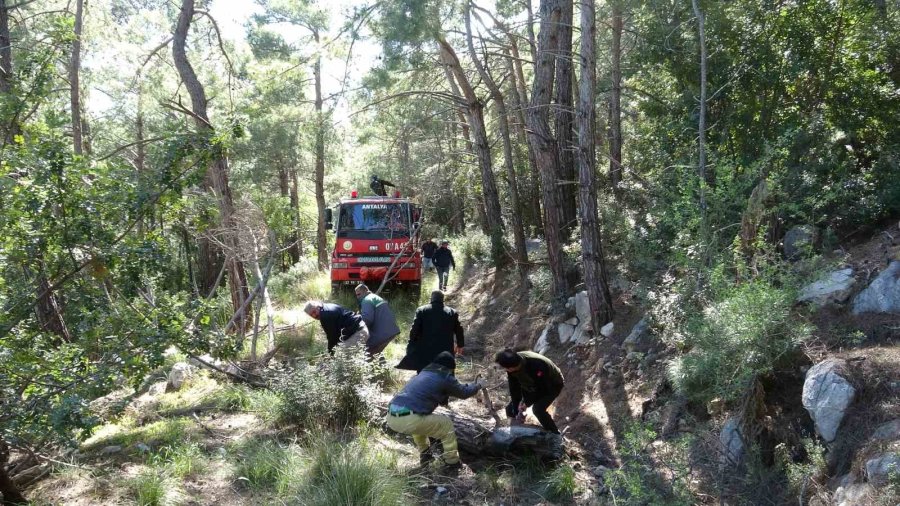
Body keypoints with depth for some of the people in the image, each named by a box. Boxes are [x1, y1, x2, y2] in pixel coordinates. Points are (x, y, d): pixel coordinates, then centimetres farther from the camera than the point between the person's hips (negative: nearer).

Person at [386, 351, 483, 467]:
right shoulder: (445, 378, 4)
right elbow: (464, 392, 19)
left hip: (391, 417, 8)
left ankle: (424, 454, 40)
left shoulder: (423, 374, 25)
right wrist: (477, 386, 38)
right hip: (408, 420, -8)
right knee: (446, 423, 12)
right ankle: (451, 460, 18)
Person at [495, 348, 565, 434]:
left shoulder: (536, 367, -44)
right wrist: (517, 412, -15)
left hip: (553, 385, -6)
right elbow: (514, 389, -14)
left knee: (538, 409, -31)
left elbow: (543, 389, -28)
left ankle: (555, 435, -10)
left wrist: (527, 403, -22)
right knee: (511, 410, -1)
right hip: (532, 387, 6)